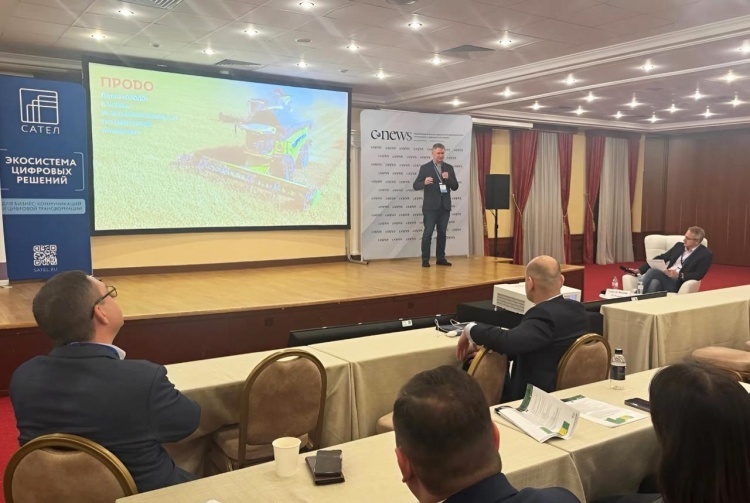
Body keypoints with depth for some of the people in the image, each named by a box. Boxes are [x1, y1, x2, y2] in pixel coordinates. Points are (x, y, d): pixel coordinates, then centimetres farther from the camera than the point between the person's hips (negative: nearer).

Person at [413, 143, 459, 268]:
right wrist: (424, 182, -27)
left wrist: (448, 178, -13)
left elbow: (455, 187, 6)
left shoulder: (449, 168, 9)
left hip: (445, 206, 4)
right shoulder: (425, 167, -2)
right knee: (428, 232, -3)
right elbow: (416, 186, -6)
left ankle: (441, 258, 16)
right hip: (431, 206, -4)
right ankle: (425, 259, 2)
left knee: (442, 233, 8)